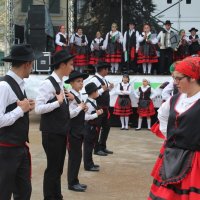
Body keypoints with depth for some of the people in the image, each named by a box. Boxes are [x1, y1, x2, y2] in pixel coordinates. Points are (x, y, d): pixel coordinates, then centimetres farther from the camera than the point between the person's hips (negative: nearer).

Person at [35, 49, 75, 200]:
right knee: (52, 168, 0)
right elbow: (38, 108, -24)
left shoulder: (60, 83, 11)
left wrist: (69, 99, 3)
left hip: (61, 132, 9)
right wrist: (58, 102, -25)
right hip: (52, 133, -9)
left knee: (58, 168, 17)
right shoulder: (48, 83, -17)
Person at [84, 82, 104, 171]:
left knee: (91, 145, 17)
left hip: (94, 127, 10)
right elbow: (86, 117, -28)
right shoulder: (88, 104, -21)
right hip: (90, 127, -10)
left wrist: (99, 112, 5)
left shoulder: (94, 102, 10)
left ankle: (90, 163, 28)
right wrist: (97, 114, -24)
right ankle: (88, 165, 6)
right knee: (88, 146, -1)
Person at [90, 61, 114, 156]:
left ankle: (103, 147, 26)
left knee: (106, 127, 15)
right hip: (98, 108, -9)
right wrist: (103, 89, -22)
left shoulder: (103, 79, 12)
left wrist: (109, 88, 6)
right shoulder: (94, 79, -16)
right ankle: (97, 149, 11)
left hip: (105, 108, 9)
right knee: (97, 128, 2)